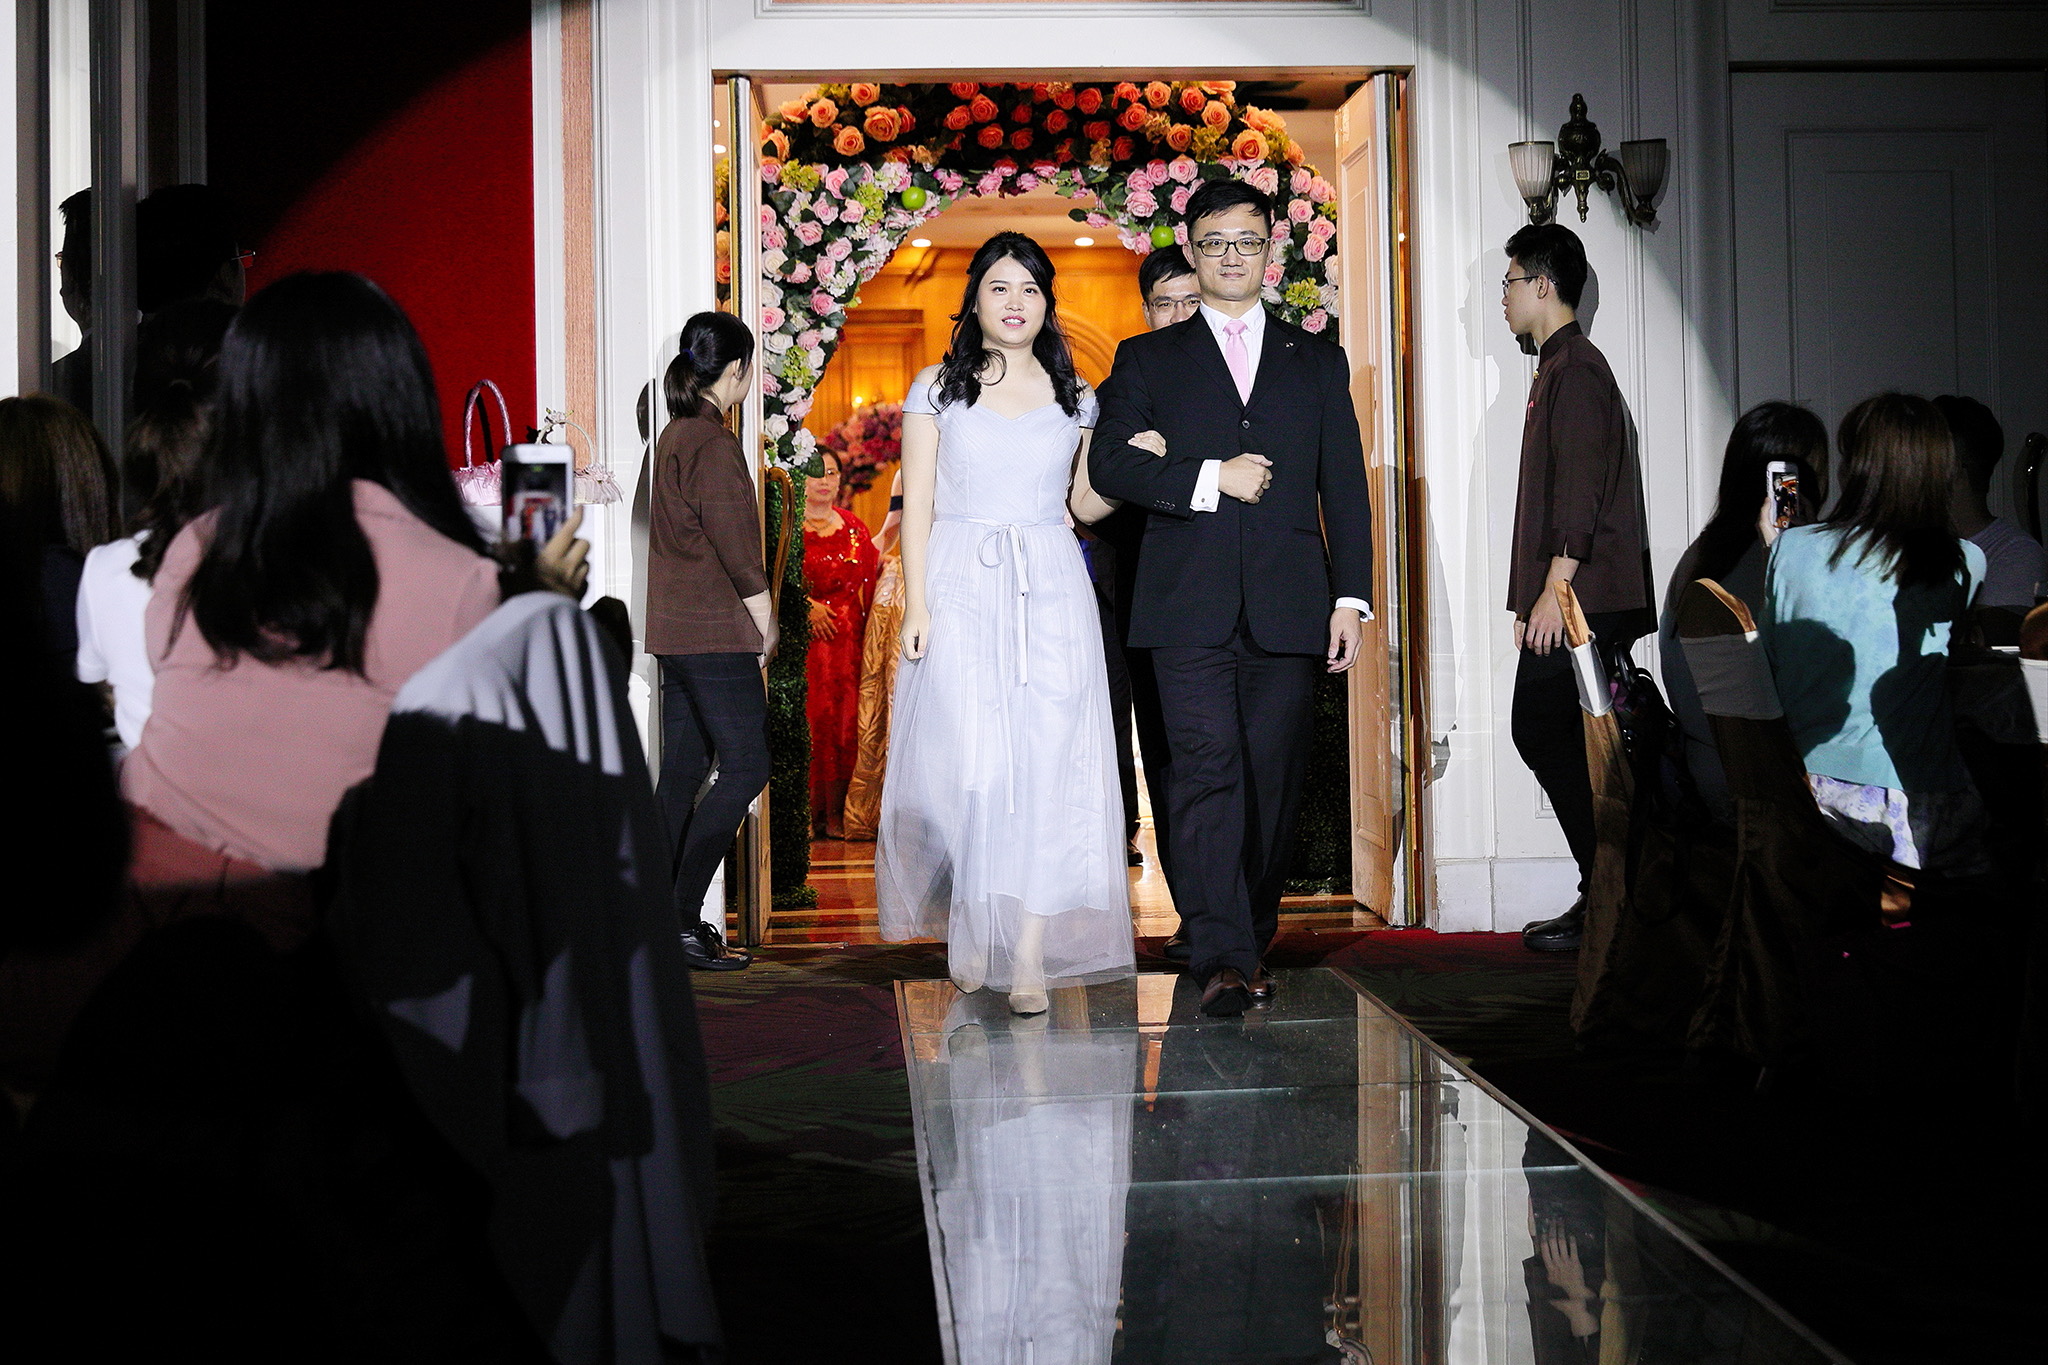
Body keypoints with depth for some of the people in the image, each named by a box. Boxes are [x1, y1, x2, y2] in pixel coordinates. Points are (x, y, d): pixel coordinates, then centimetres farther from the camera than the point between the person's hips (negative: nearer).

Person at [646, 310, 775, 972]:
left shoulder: (675, 433, 16)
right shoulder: (713, 440, -13)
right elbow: (730, 533, -19)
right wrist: (761, 608, -8)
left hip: (676, 628, 10)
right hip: (715, 630, -10)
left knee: (683, 768, 11)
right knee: (745, 765, -8)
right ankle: (681, 917, -11)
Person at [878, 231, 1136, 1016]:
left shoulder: (1073, 396, 12)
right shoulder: (938, 388, 7)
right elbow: (918, 507, 4)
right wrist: (916, 605, -5)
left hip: (1050, 597, 1)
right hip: (961, 590, -1)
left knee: (1047, 766, -7)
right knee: (967, 766, -8)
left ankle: (1030, 951, -4)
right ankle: (969, 923, 15)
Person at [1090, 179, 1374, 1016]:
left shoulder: (1317, 362, 17)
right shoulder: (1148, 360, 13)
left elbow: (1344, 488, 13)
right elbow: (1110, 466, 1)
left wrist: (1351, 597, 4)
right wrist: (1210, 478, -10)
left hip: (1289, 605, 2)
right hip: (1190, 603, -2)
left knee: (1274, 782, 3)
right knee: (1208, 773, -12)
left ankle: (1251, 940, 17)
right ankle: (1221, 957, -15)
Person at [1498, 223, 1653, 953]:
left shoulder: (1575, 367, -9)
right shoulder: (1561, 366, 22)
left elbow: (1580, 488, -18)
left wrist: (1554, 588, -22)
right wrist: (1531, 598, 22)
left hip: (1578, 598, -10)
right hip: (1564, 600, 10)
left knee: (1544, 734, -11)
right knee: (1550, 737, 8)